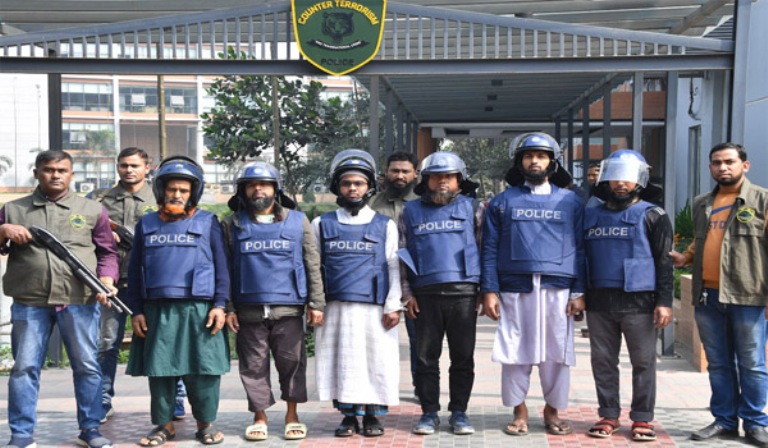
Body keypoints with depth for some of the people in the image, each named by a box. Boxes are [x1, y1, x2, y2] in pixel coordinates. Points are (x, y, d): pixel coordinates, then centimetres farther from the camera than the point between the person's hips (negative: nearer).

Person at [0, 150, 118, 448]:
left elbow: (107, 252, 11)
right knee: (24, 367, 2)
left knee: (87, 366, 3)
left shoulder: (92, 210, 10)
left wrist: (106, 281, -5)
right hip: (29, 303, 1)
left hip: (80, 302, 0)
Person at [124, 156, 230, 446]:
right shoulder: (146, 225, 14)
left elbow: (222, 267, 4)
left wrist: (220, 304, -4)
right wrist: (136, 310, 7)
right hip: (157, 310, 3)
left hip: (199, 309, -2)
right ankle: (164, 424, 19)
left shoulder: (208, 223, 6)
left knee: (202, 369, 0)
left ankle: (206, 423, 14)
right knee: (159, 370, 7)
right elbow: (135, 270, 14)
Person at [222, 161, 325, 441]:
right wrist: (227, 307, 0)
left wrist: (316, 303, 0)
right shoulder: (232, 225, 8)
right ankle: (259, 416, 20)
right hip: (249, 311, 1)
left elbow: (312, 266, 6)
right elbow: (224, 270, 7)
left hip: (288, 310, 0)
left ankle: (292, 415, 20)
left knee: (292, 363, 5)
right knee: (254, 366, 7)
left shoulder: (298, 221, 7)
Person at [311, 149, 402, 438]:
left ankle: (372, 415, 14)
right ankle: (349, 415, 16)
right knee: (342, 361, 3)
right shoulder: (322, 225, 10)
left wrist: (393, 305, -1)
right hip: (336, 308, 1)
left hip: (375, 309, -1)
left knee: (377, 360, 0)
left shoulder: (385, 226, 8)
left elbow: (394, 267, 7)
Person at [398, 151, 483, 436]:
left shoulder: (472, 209, 8)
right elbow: (403, 253, 9)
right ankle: (429, 412, 15)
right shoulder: (411, 211, 10)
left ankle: (459, 412, 16)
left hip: (464, 292, 0)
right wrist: (407, 293, 2)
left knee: (463, 357, 5)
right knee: (426, 357, 5)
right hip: (426, 293, 1)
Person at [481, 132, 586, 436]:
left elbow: (580, 249, 8)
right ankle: (519, 412, 18)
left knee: (557, 354, 5)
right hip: (514, 290, 0)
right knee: (515, 354, 4)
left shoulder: (570, 201, 10)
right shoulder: (503, 201, 9)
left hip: (558, 290, 0)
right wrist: (489, 291, -3)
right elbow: (490, 249, 5)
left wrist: (579, 292, 0)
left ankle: (553, 410, 22)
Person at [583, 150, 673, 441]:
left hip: (639, 302, -3)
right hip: (599, 302, 4)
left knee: (643, 362, 3)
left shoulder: (652, 216, 1)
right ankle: (608, 415, 19)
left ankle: (642, 419, 14)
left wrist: (664, 301, -10)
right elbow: (581, 258, 16)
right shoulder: (591, 217, 12)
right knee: (603, 361, 8)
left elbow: (664, 262, -3)